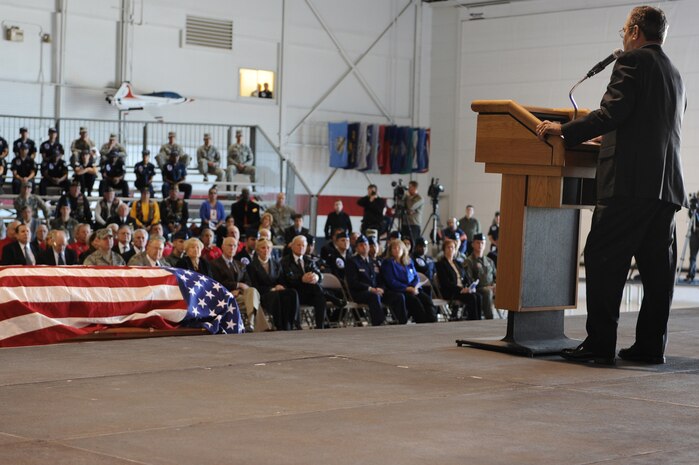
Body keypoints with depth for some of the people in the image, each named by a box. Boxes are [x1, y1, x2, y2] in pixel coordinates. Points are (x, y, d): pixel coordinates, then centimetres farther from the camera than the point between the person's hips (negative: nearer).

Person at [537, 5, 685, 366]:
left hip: (630, 182, -8)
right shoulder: (674, 74, 22)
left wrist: (564, 130, -9)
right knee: (656, 268, 7)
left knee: (603, 261, -6)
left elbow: (613, 112, -15)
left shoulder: (632, 61, -3)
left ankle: (600, 343, -8)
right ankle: (650, 346, 9)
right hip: (667, 185, 9)